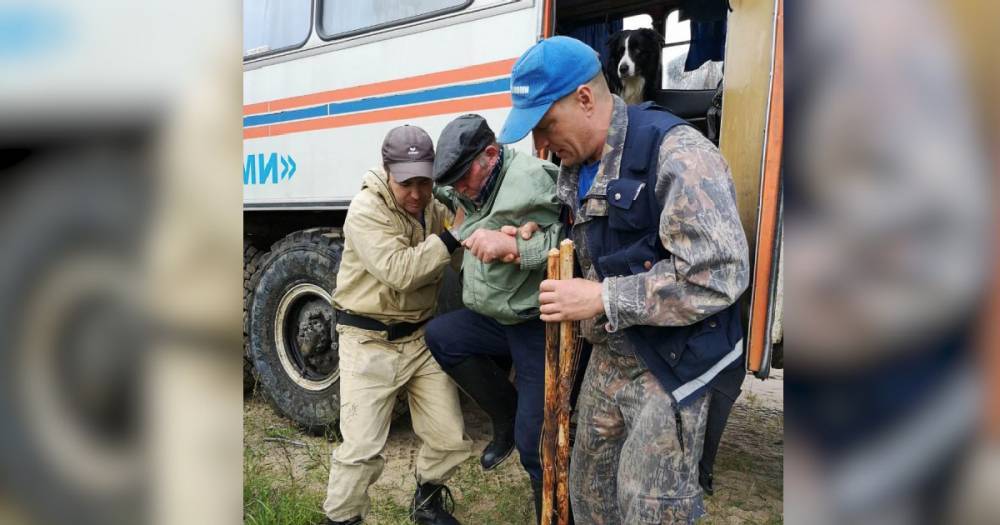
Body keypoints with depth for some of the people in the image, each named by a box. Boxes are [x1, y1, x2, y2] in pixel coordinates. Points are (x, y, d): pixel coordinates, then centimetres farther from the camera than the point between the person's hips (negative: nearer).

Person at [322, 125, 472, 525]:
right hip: (370, 342, -5)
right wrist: (451, 239, -23)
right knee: (361, 448, -4)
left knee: (451, 439, 9)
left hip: (421, 338, 6)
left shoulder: (436, 210, 5)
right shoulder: (365, 210, -16)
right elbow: (398, 271, -28)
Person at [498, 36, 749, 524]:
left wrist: (602, 299, -25)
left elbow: (719, 274, -27)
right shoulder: (577, 167, 6)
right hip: (607, 358, 8)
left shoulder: (676, 153, -21)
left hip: (667, 368, -8)